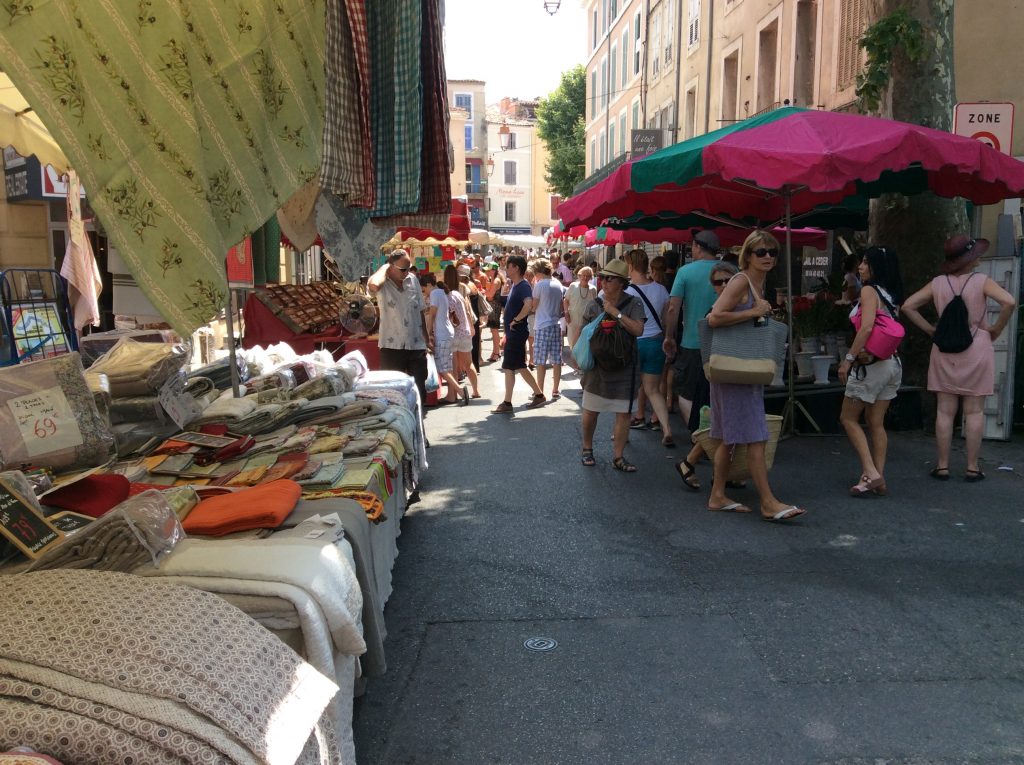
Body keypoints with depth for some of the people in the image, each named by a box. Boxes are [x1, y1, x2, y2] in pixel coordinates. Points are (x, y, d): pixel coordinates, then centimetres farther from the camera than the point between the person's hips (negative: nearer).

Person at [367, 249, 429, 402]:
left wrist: (426, 339, 15)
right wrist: (384, 267, -17)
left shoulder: (413, 280, 6)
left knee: (420, 389, 11)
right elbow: (373, 285, -36)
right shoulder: (383, 284, -9)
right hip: (392, 347, -4)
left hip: (416, 345, 4)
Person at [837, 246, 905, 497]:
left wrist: (849, 359, -18)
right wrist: (862, 352, -4)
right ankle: (878, 479, 13)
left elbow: (866, 327, -21)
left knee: (848, 418, 4)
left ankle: (870, 472, -4)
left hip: (870, 364, -8)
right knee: (876, 422, 11)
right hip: (892, 363, 8)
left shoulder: (869, 290, -10)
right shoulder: (890, 294, 14)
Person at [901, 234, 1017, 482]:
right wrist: (996, 329, -6)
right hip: (977, 351, -2)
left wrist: (930, 329, 5)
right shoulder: (981, 281, -7)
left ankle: (942, 466, 9)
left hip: (945, 352, 2)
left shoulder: (937, 283, 1)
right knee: (974, 412, 4)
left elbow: (907, 306, 1)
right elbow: (1009, 302, -20)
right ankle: (972, 468, 8)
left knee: (945, 411, 6)